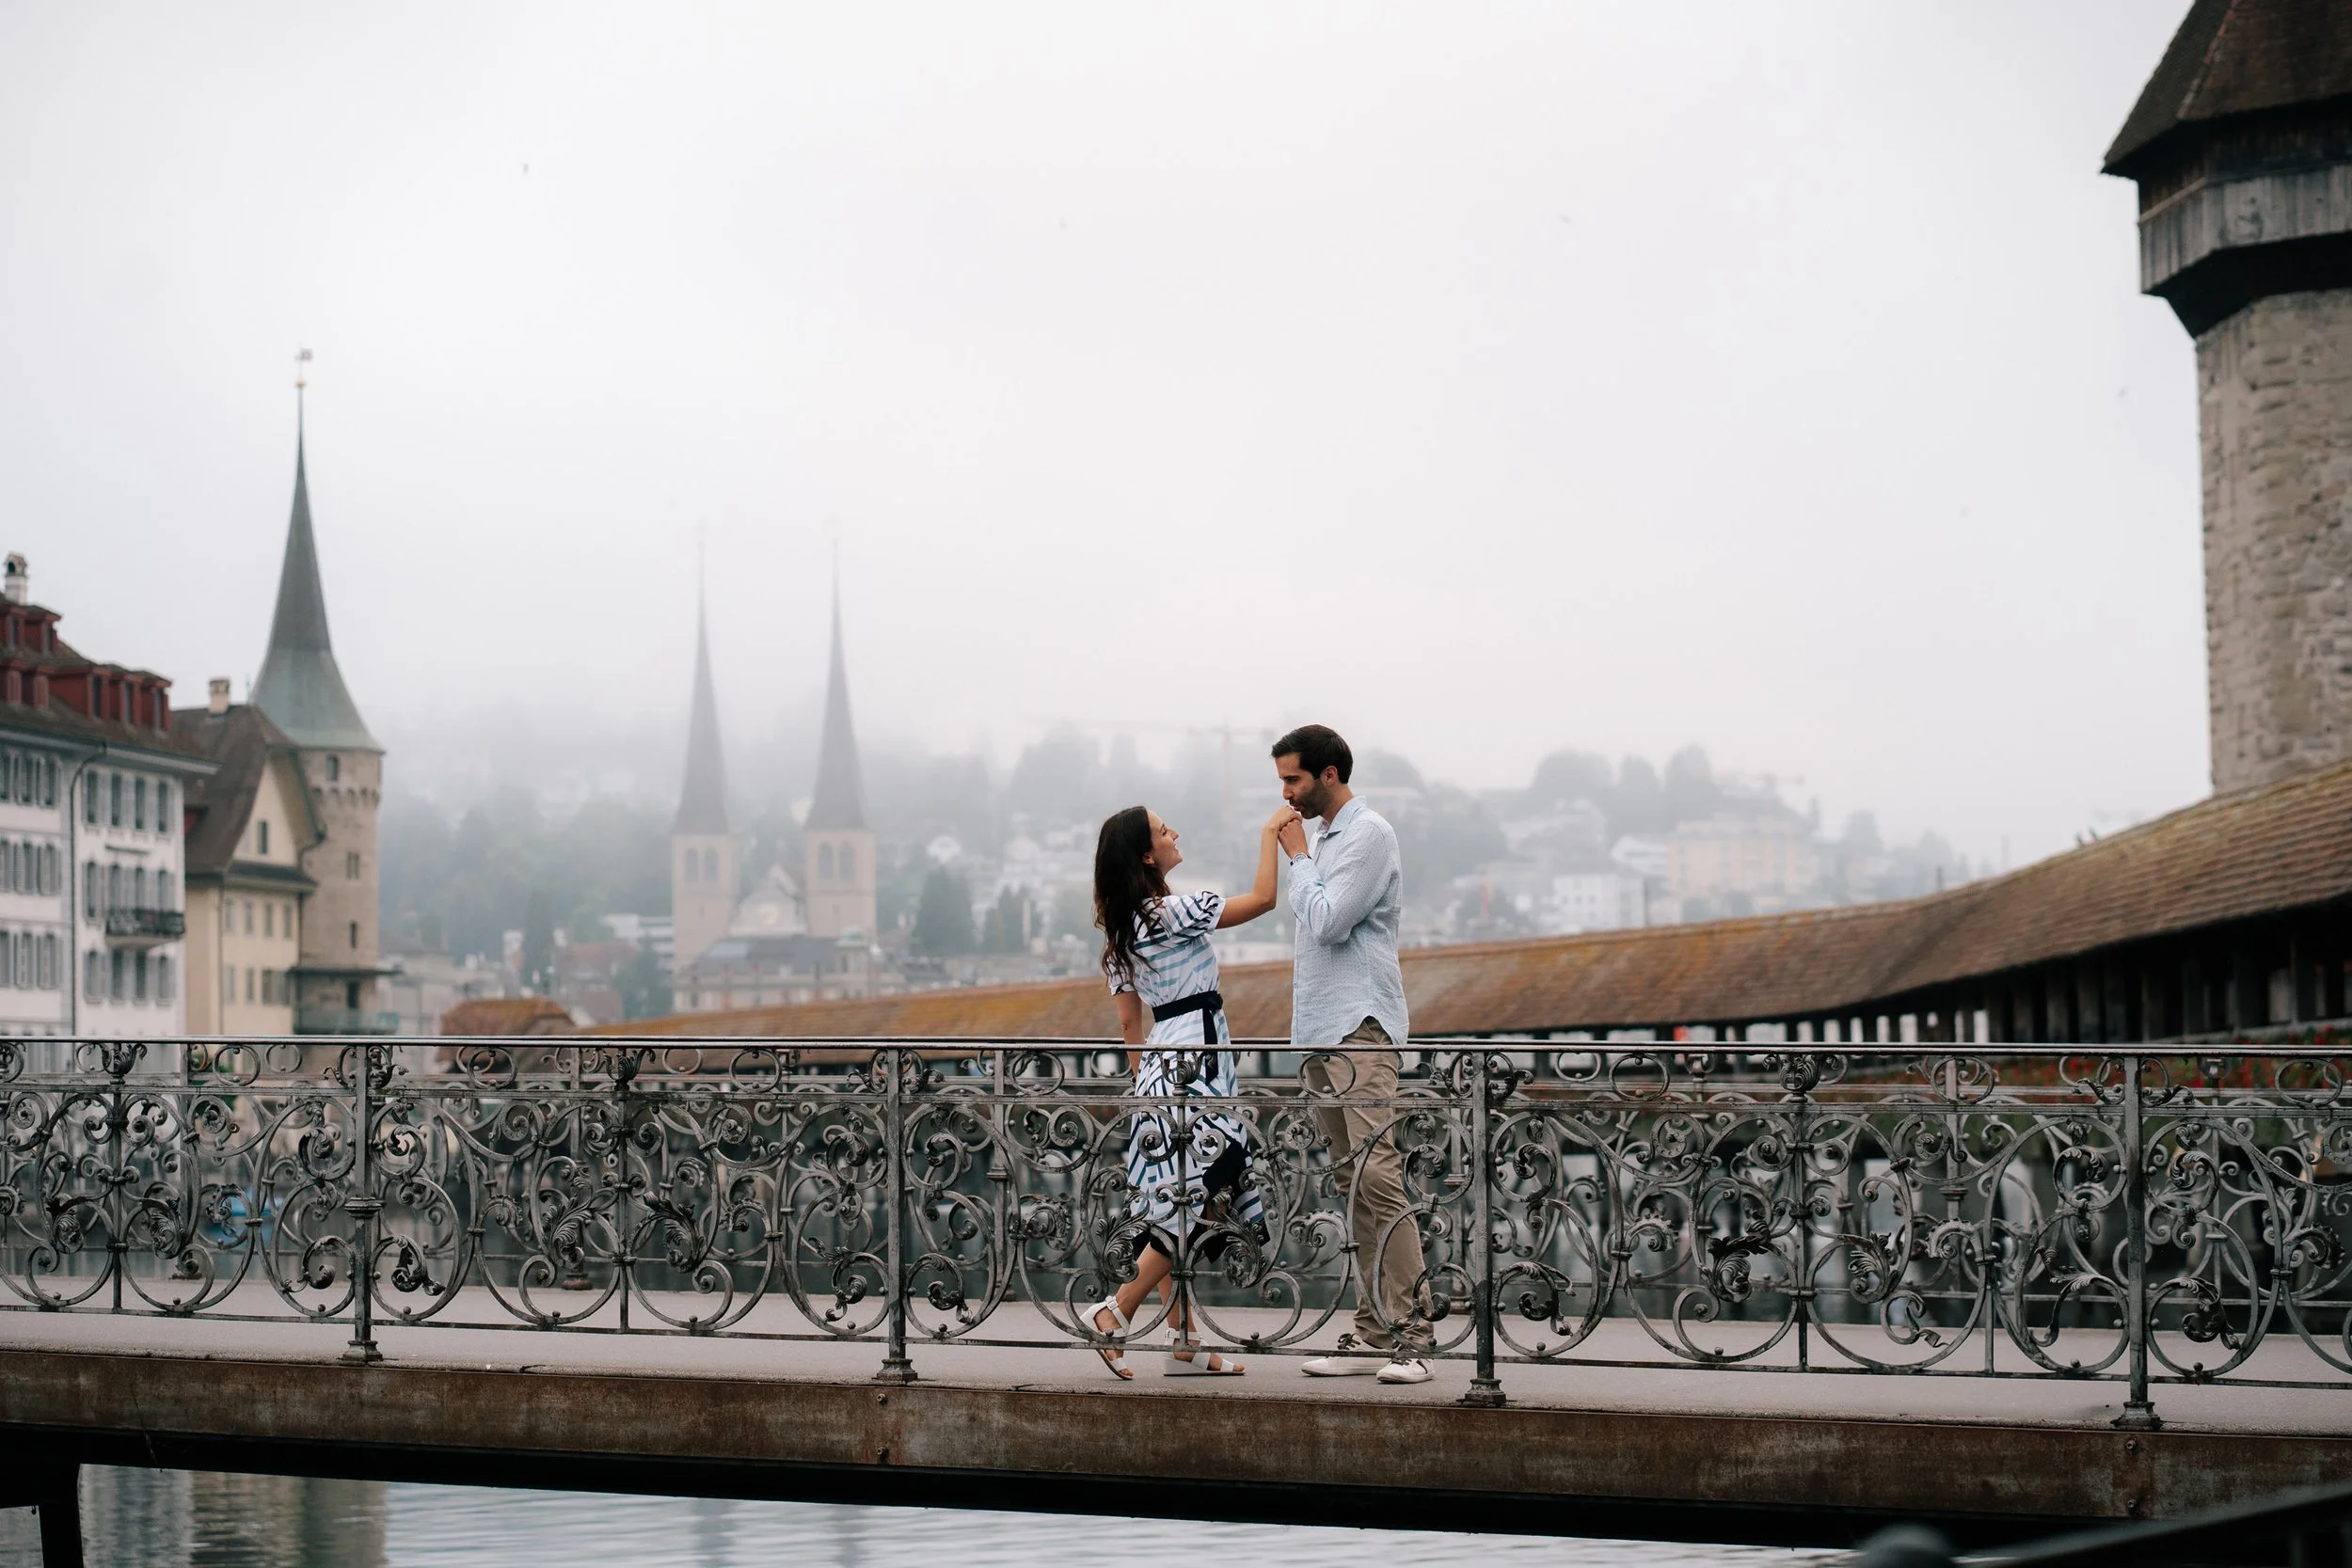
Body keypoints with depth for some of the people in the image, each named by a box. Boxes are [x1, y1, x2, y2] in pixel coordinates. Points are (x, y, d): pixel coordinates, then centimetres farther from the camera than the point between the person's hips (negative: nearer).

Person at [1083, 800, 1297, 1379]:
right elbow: (1262, 898, -14)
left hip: (1159, 1068, 9)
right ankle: (1118, 1308, -9)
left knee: (1178, 1208, 9)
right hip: (1195, 1065, -9)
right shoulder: (1174, 912, -14)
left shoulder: (1121, 930, 11)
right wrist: (1270, 833, -2)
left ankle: (1186, 1346, 10)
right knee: (1199, 1201, -7)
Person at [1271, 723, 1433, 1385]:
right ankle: (1372, 1333, 7)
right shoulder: (1325, 839, 21)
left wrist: (1297, 856, -4)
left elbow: (1327, 921, -16)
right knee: (1351, 1183, 7)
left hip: (1359, 1030, -9)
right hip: (1321, 1032, 9)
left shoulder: (1369, 835, -7)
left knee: (1376, 1176, -15)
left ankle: (1410, 1333, -18)